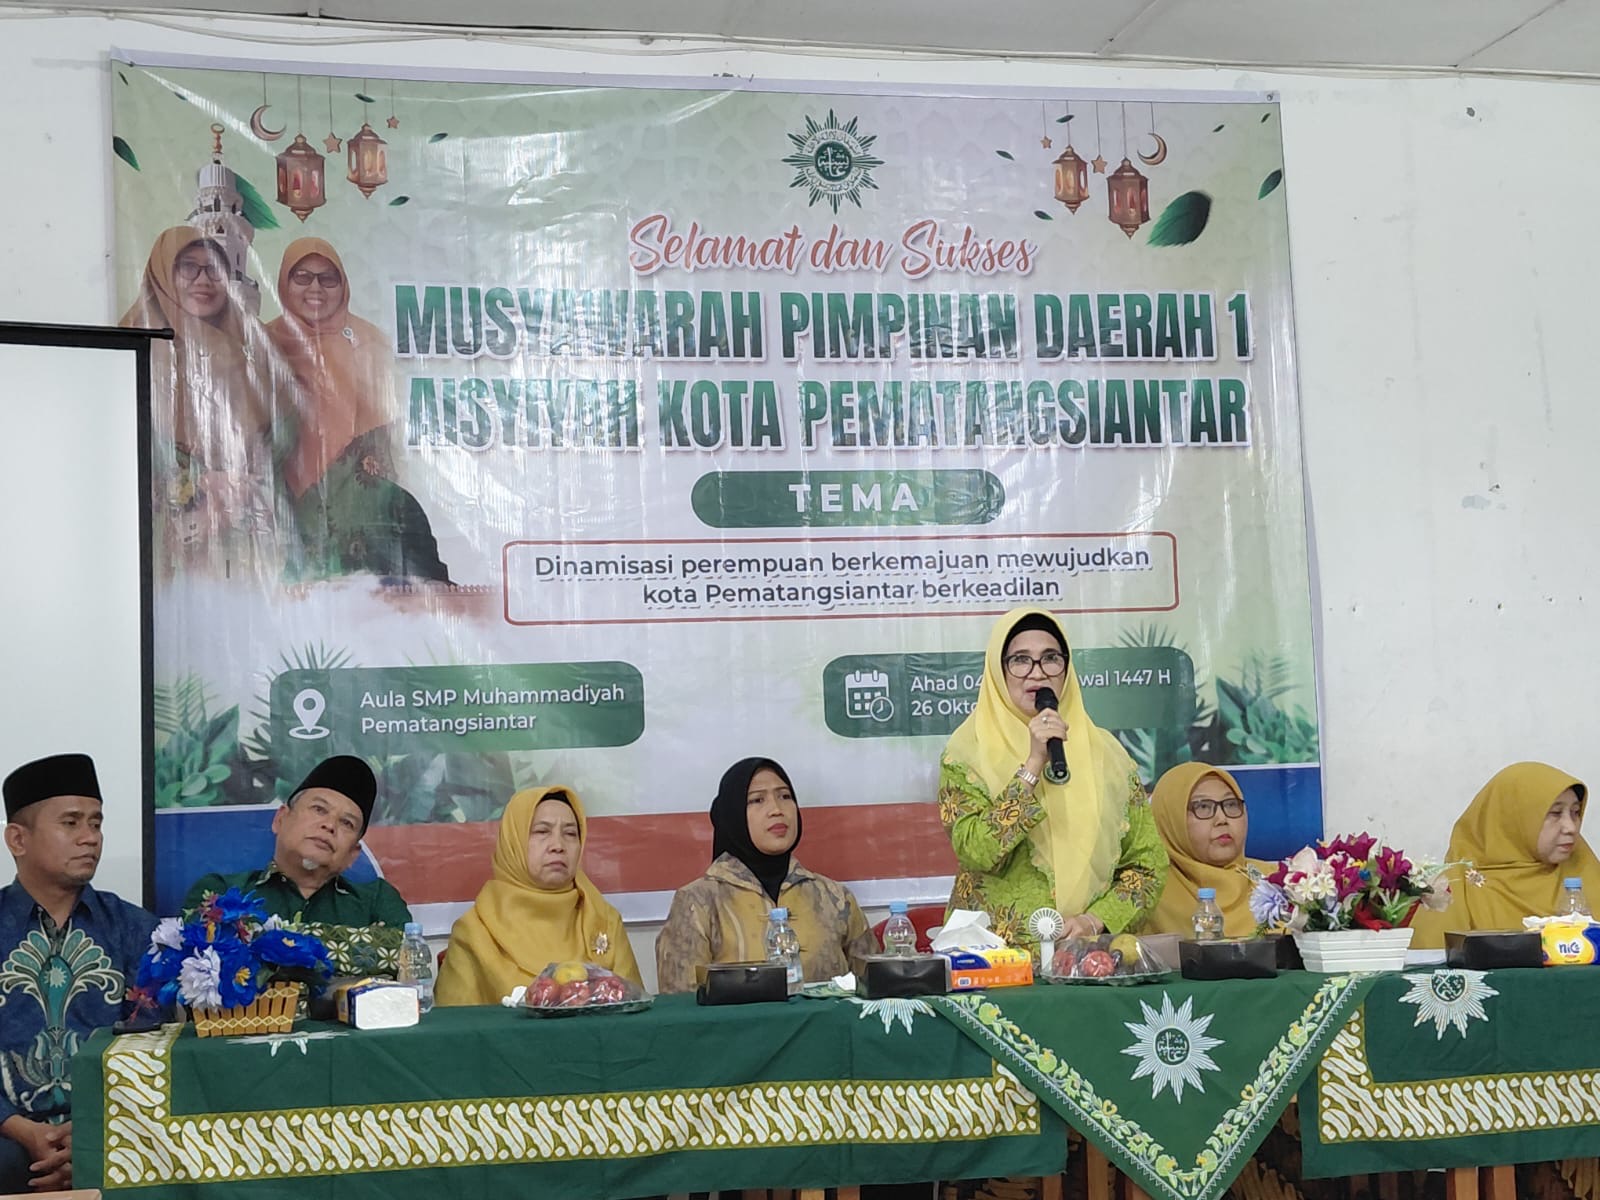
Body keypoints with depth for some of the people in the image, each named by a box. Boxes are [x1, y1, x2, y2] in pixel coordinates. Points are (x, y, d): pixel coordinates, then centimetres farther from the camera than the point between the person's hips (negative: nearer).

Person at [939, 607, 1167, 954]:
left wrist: (1097, 919, -5)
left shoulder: (1105, 752, 11)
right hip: (995, 955, -2)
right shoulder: (966, 752, 3)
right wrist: (1033, 765, -14)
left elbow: (1148, 863, 10)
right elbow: (976, 853, -12)